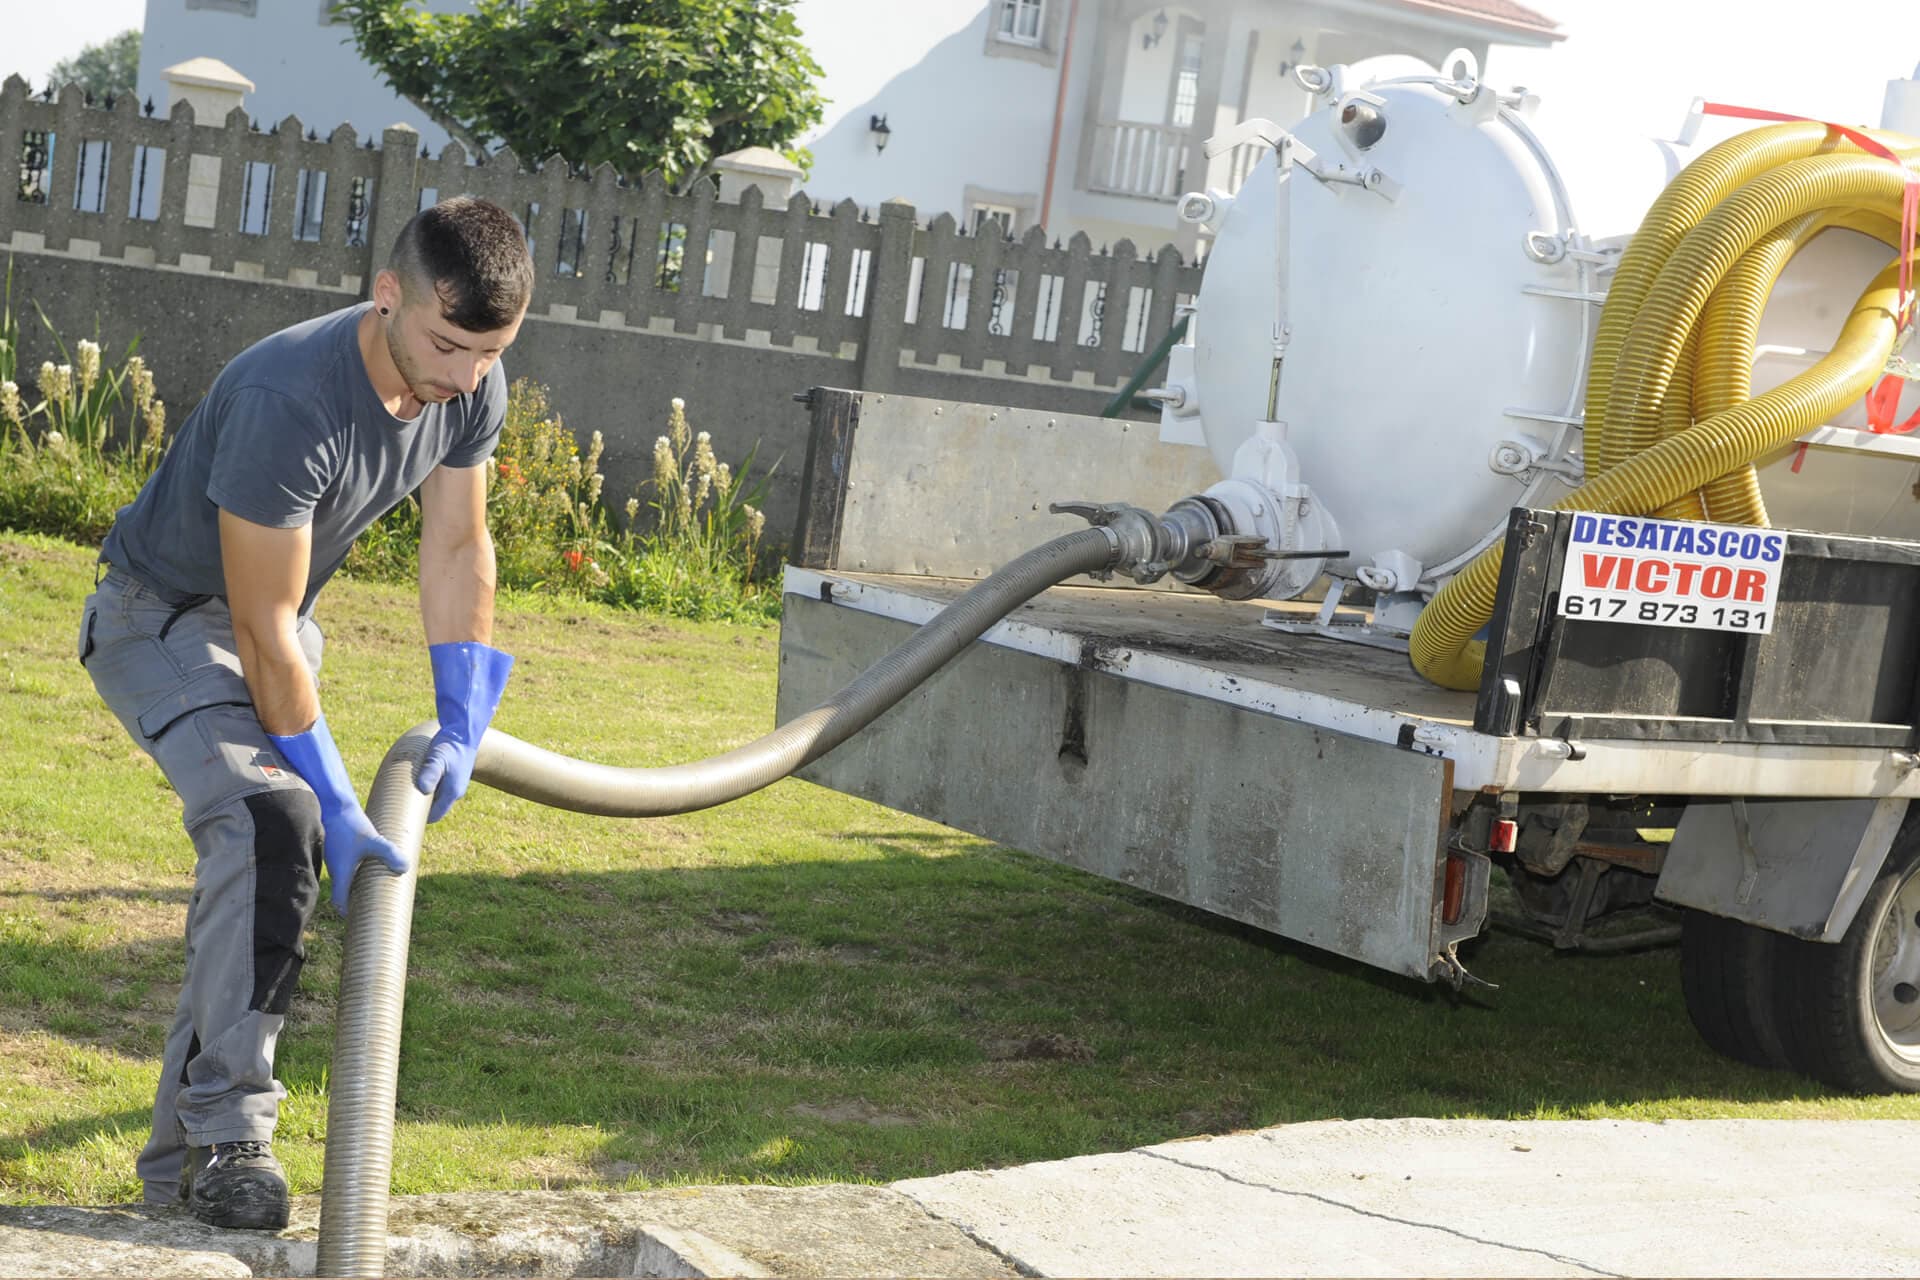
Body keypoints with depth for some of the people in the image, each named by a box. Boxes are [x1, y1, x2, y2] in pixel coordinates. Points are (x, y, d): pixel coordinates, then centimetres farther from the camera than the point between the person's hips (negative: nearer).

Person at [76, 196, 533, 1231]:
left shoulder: (472, 388, -14)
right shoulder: (288, 400, -37)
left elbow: (457, 551, -1)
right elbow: (262, 631, -31)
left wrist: (461, 727, -7)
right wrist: (337, 803, -28)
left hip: (273, 628, 8)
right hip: (162, 616, -8)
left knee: (276, 866, 5)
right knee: (268, 824, -29)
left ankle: (178, 1165, 15)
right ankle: (229, 1134, -24)